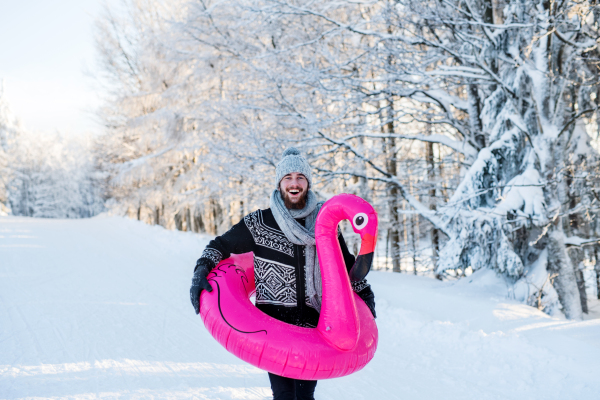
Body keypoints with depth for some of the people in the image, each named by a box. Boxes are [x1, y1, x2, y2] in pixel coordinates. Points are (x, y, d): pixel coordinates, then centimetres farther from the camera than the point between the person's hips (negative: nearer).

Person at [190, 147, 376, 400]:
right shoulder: (259, 223, -2)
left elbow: (346, 264, 20)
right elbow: (220, 246, 7)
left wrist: (365, 295, 23)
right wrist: (201, 272, -8)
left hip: (312, 324, 3)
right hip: (273, 321, -2)